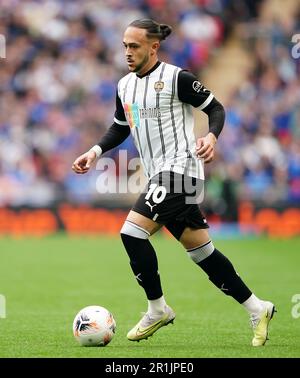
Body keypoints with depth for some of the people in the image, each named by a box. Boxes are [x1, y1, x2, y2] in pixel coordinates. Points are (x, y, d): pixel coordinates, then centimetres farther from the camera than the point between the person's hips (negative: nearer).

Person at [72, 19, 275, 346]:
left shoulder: (176, 78, -9)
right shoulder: (124, 86, 14)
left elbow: (215, 108, -3)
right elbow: (120, 128, 26)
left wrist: (212, 136, -21)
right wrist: (96, 151, 11)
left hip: (179, 168, -8)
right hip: (160, 176, 8)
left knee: (132, 232, -17)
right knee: (200, 251, 9)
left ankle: (157, 310, -3)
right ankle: (256, 309, 18)